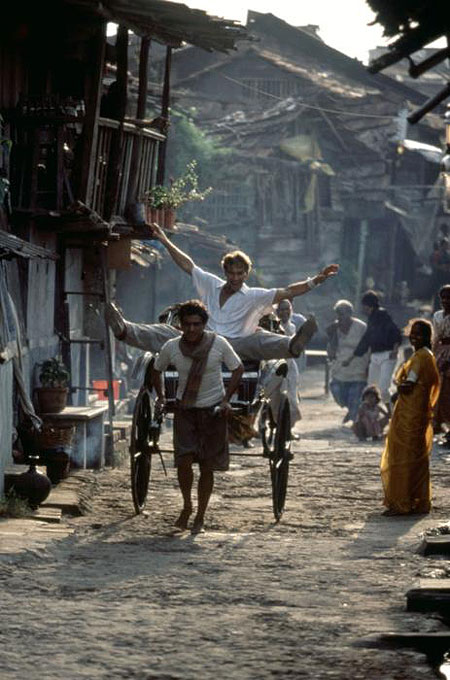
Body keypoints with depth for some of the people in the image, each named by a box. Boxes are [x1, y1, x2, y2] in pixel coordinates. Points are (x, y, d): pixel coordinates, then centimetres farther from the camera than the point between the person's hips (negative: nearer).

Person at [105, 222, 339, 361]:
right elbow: (187, 265, 26)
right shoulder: (212, 285, 22)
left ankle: (292, 345, -64)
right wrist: (165, 241, 28)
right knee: (166, 333, -15)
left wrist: (315, 281, -11)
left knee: (260, 340, -36)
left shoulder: (254, 297, 9)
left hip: (236, 346, -4)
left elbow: (286, 292, 0)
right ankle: (125, 330, -32)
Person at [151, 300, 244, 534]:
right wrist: (160, 397, 5)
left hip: (212, 411, -1)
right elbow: (157, 370, 12)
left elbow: (238, 369, 0)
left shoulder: (218, 344, -12)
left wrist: (226, 399, -7)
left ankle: (200, 518, 15)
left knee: (206, 467, 3)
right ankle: (187, 506, 11)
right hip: (184, 410, 1)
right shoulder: (171, 347, -8)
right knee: (184, 460, -14)